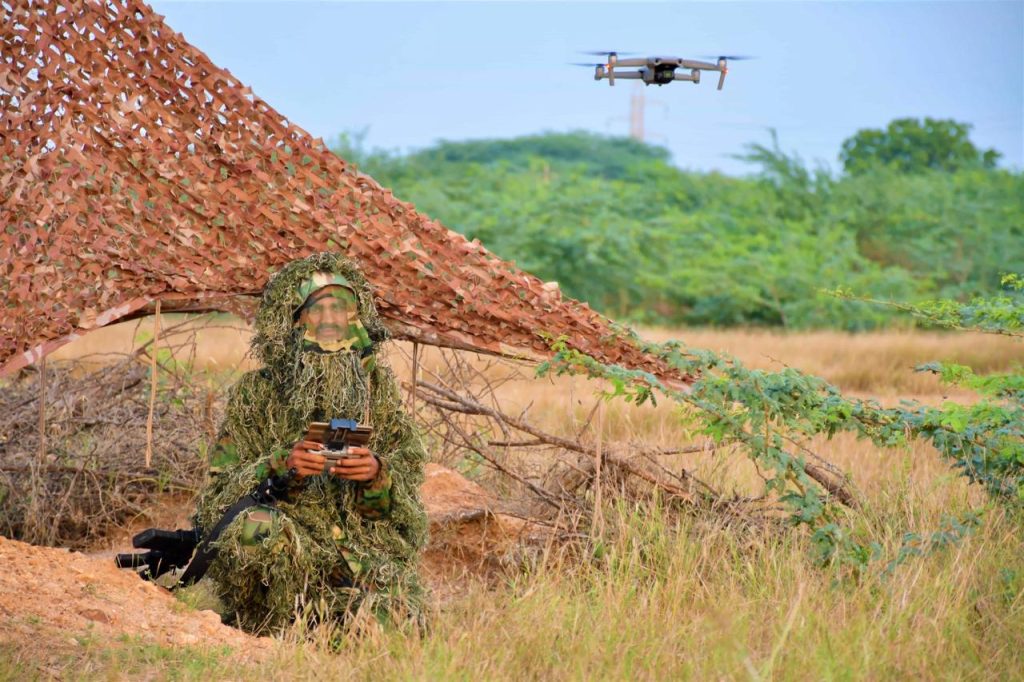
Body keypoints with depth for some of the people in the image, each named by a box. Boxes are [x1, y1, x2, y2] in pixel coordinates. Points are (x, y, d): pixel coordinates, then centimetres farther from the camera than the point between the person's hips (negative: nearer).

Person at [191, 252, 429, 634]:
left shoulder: (378, 386, 9)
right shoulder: (257, 391, 3)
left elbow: (411, 469, 7)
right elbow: (222, 484, -1)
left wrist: (379, 473, -18)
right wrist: (280, 465, -20)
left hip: (365, 532, 2)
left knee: (398, 619, -26)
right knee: (257, 530, -38)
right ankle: (272, 632, -12)